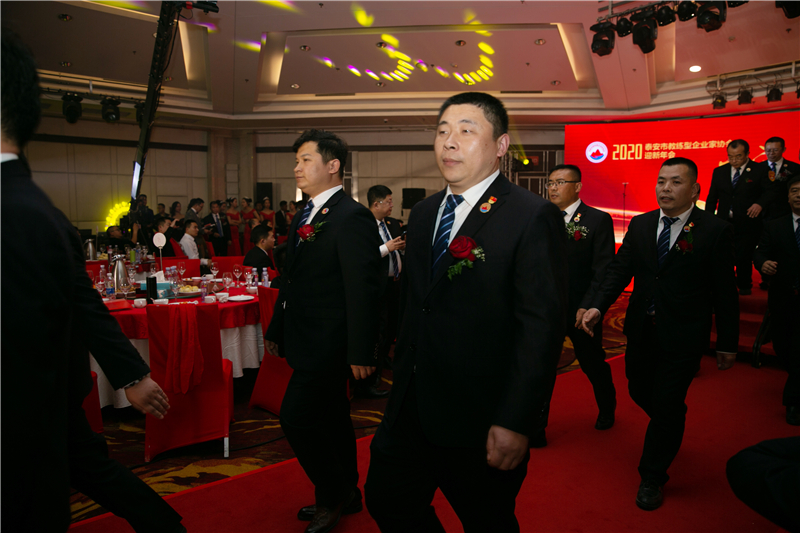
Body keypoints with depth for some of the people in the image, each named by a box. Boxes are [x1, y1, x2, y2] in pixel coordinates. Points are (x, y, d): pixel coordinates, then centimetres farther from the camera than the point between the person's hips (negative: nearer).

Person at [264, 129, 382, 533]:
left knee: (296, 418, -5)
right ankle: (346, 494, 35)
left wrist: (360, 352, -22)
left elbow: (362, 289, -21)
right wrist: (276, 330, 20)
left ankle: (332, 495, 18)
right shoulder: (305, 216, 13)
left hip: (326, 344, -9)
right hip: (307, 340, 9)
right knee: (331, 417, 18)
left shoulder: (352, 217, -16)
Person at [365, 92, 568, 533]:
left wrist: (515, 423, -21)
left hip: (481, 422, -6)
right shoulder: (423, 214, 10)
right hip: (411, 410, 7)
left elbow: (541, 327, -18)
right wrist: (401, 378, 14)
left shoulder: (533, 218, -13)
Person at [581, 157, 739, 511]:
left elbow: (725, 292, -7)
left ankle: (652, 479, 21)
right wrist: (598, 306, -17)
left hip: (683, 336, -4)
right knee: (639, 392, 17)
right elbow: (620, 269, -1)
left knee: (666, 406, 0)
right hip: (641, 331, 5)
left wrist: (727, 343, -4)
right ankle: (672, 427, 52)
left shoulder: (715, 230, -9)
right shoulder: (640, 225, 3)